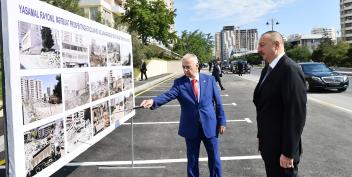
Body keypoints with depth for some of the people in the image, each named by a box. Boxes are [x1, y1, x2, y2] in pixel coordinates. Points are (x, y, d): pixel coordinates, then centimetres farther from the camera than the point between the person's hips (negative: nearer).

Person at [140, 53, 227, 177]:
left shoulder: (209, 80, -2)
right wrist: (153, 101, -40)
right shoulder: (179, 82, -5)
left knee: (214, 158, 13)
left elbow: (218, 102, 2)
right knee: (192, 160, 14)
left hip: (209, 125, 0)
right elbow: (168, 95, -22)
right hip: (191, 128, 0)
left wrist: (221, 121, 1)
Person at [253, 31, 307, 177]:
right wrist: (261, 136, 15)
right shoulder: (268, 69, 10)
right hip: (268, 143, 8)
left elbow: (296, 113, -23)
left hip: (281, 147, -8)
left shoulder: (289, 69, -19)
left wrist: (288, 152, -22)